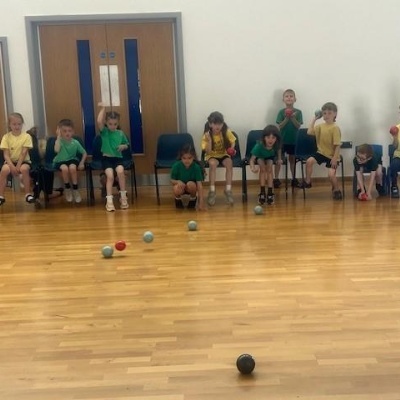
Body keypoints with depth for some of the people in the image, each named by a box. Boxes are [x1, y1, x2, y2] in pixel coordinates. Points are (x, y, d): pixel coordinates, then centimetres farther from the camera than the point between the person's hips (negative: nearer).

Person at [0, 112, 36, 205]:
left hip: (23, 161, -1)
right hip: (10, 161, 1)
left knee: (24, 169, -34)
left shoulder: (26, 136, -6)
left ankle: (28, 194, -21)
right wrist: (12, 166, -23)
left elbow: (24, 153, -12)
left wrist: (18, 167, -20)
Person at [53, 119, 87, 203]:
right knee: (65, 168, -34)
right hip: (60, 161, -1)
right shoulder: (59, 141, -11)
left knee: (72, 167, -33)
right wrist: (58, 136, -28)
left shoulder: (75, 142, -6)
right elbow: (57, 150, -33)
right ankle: (67, 189, -9)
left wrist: (82, 162, -13)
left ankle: (75, 190, -14)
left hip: (72, 160, 1)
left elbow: (84, 153, 4)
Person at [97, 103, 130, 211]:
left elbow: (126, 145, 21)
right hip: (106, 158, -2)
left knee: (120, 171, -29)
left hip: (118, 157, 2)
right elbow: (99, 122, -19)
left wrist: (123, 146, -2)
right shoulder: (104, 131, 1)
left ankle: (123, 197, -15)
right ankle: (109, 201, -19)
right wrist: (102, 109, -12)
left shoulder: (120, 133, 9)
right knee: (110, 175, -26)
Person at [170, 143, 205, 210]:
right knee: (177, 189, -34)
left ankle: (193, 199, 0)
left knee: (191, 184, -34)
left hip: (191, 187, 0)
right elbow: (172, 180, -9)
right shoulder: (176, 166, -21)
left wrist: (201, 201, -34)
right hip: (181, 187, 0)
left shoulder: (196, 167, -23)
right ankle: (178, 199, 5)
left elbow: (199, 185, -27)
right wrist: (178, 182, -34)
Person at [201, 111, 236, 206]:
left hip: (224, 154, 2)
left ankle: (228, 190, -23)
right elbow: (208, 151, -21)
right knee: (213, 164, -35)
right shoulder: (207, 135, -16)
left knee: (229, 163, -31)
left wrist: (232, 149, -18)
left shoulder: (226, 132, -12)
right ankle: (212, 191, -28)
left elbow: (233, 142, 3)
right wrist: (209, 140, -35)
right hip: (212, 156, -1)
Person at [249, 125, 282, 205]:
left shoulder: (276, 145, -31)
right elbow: (252, 159, -43)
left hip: (270, 157, 2)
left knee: (269, 168, -25)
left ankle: (270, 193, -18)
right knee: (262, 167, -28)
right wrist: (252, 167, -63)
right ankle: (262, 193, -20)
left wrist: (279, 159, -16)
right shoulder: (259, 146, -40)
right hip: (260, 158, -2)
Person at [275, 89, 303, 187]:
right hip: (282, 139, -1)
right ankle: (276, 179, 10)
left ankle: (293, 178, 20)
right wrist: (287, 118, -23)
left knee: (292, 159, 12)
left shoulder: (298, 112, -3)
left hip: (293, 139, 1)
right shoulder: (281, 112, -6)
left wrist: (293, 118, -24)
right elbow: (280, 126, -10)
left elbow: (298, 126, -9)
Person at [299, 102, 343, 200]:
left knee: (331, 174, -18)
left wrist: (335, 158, -22)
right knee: (309, 161, -18)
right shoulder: (320, 126, 3)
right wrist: (314, 119, -3)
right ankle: (307, 182, 0)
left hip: (332, 155, -5)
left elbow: (337, 145, -17)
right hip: (321, 152, 5)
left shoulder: (335, 128, -16)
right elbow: (309, 132, -9)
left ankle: (336, 190, 11)